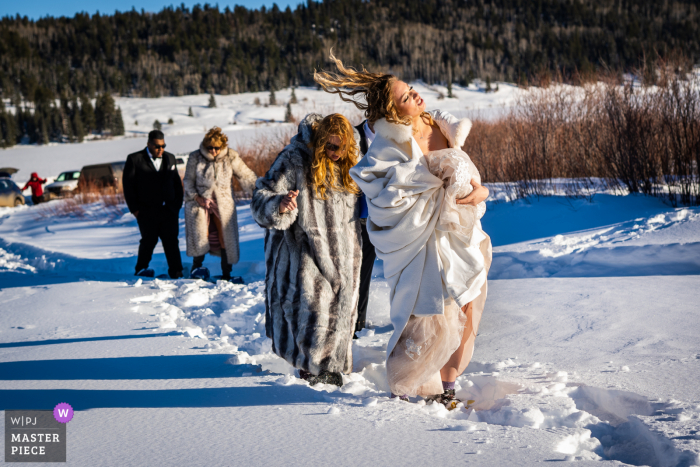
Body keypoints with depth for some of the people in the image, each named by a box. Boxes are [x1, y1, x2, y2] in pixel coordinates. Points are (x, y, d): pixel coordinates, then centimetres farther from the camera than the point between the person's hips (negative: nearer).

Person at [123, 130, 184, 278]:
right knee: (149, 240, 3)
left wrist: (178, 204, 8)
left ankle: (176, 273, 3)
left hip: (169, 210, 3)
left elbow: (177, 183, 17)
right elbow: (128, 185, -1)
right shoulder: (135, 159, -1)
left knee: (171, 241, -1)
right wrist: (134, 209, -4)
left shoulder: (170, 158, 12)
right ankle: (141, 269, 22)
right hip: (147, 211, -3)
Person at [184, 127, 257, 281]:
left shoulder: (231, 157, -3)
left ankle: (226, 274, 7)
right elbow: (188, 181, 5)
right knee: (201, 234, -14)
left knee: (226, 238, -1)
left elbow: (246, 176, 2)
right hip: (200, 202, -1)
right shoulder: (195, 157, -3)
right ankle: (197, 266, 3)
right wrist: (197, 197, -9)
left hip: (224, 203, 1)